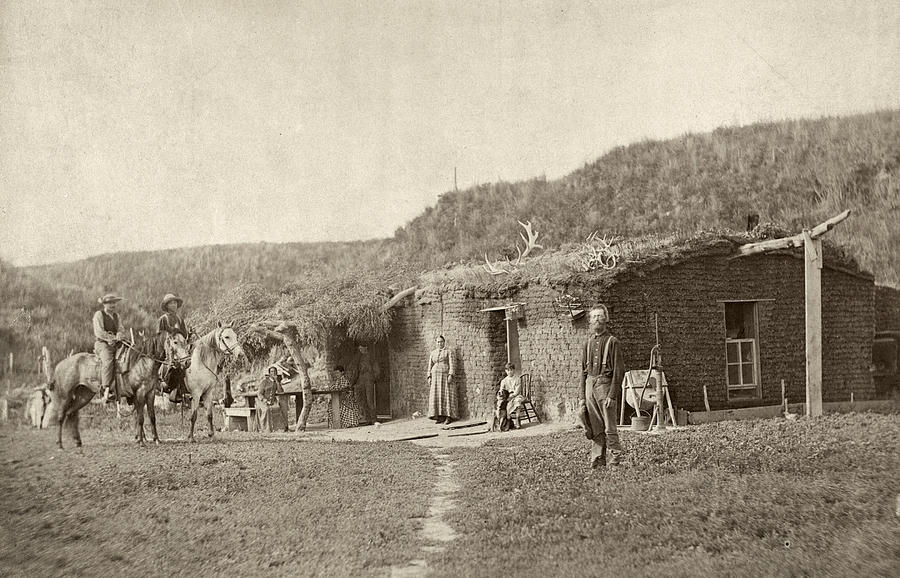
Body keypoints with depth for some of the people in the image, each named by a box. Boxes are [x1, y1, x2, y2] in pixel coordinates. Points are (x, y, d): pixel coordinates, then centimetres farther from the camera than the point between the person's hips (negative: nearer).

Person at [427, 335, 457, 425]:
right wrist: (429, 377, 4)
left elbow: (452, 364, -8)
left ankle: (448, 416, -7)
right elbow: (430, 366, 14)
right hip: (436, 377, 5)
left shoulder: (449, 352, 0)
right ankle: (440, 417, 0)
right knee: (437, 396, -2)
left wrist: (450, 375, -19)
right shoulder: (433, 353, 14)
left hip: (446, 376, -5)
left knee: (447, 395, -9)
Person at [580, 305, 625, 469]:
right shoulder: (588, 343, 14)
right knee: (595, 428, 7)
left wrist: (612, 395, -14)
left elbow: (619, 371, -7)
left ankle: (616, 458, 6)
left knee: (609, 427, -5)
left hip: (605, 383, -5)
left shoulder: (612, 342, -3)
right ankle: (597, 461, 11)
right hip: (590, 385, 5)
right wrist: (582, 396, 11)